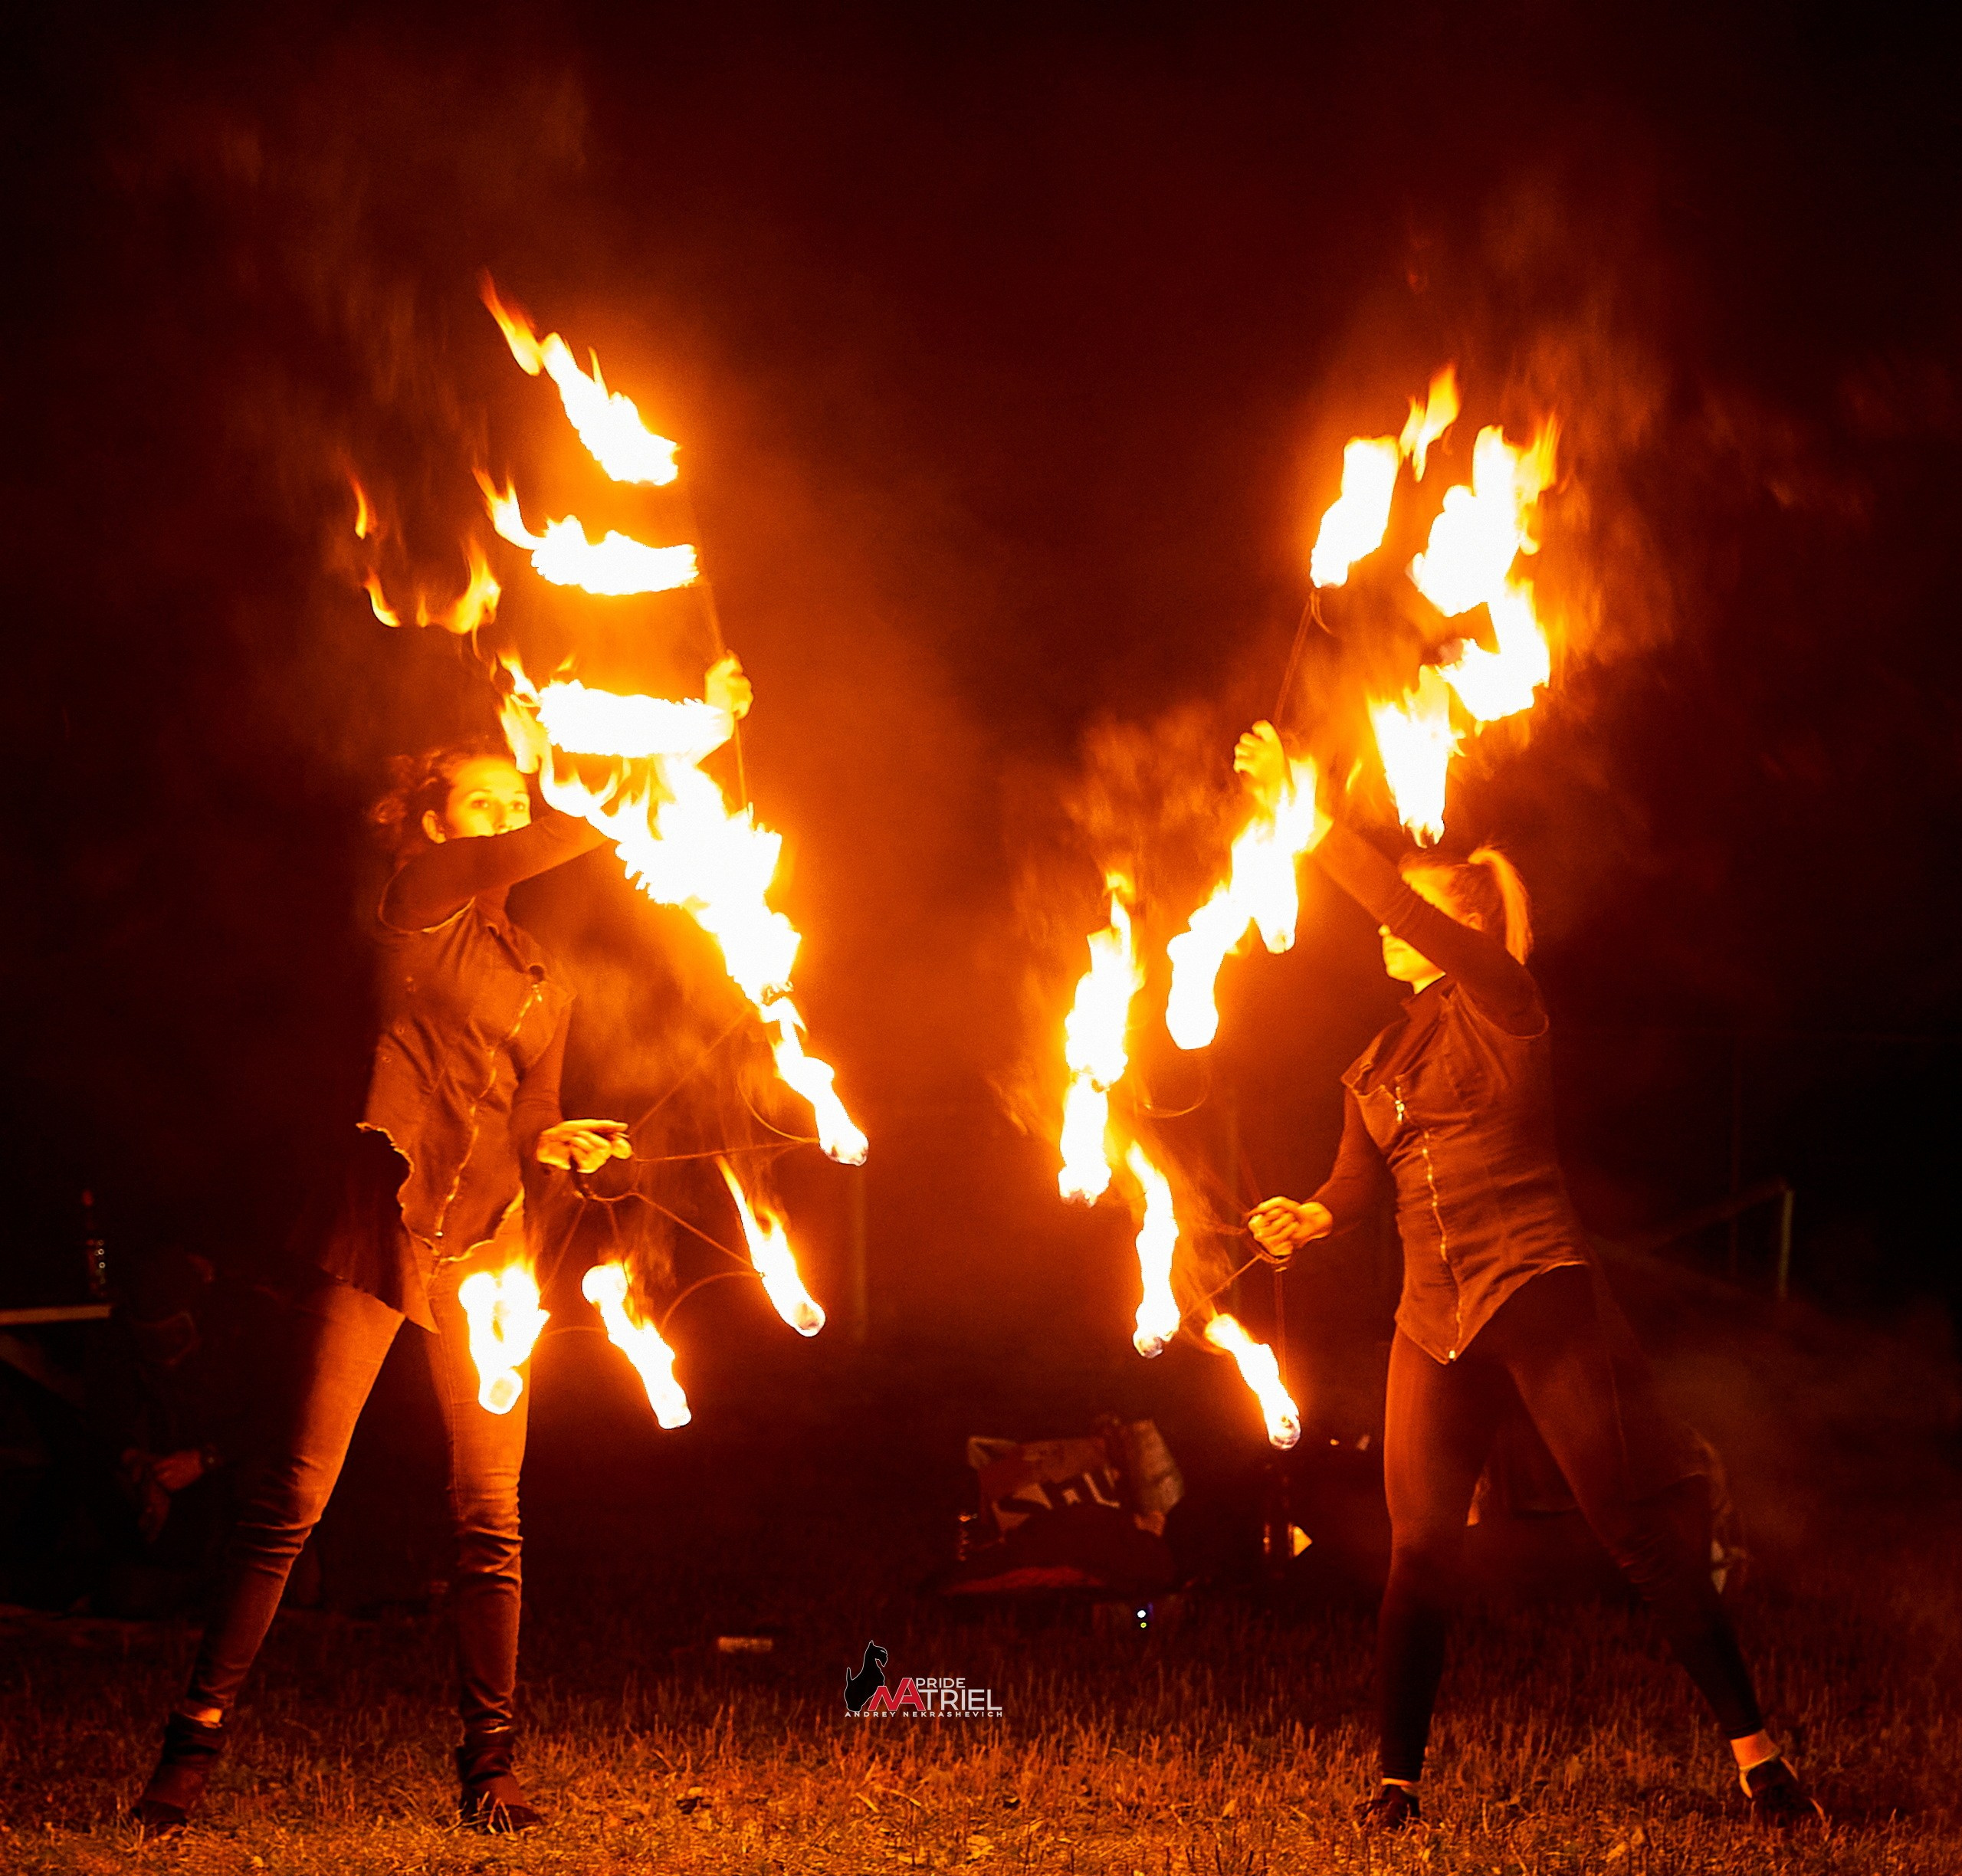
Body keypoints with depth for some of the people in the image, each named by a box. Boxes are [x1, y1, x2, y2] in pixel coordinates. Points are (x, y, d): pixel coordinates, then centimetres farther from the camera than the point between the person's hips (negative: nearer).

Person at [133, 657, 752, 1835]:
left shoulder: (543, 974, 21)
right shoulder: (422, 899, 2)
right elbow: (573, 834, -12)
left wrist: (551, 1139, -1)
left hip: (488, 1246, 6)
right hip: (380, 1223, -6)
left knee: (491, 1516, 2)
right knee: (293, 1498, -7)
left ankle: (491, 1765, 8)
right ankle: (196, 1743, -1)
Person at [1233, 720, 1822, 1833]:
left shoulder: (1502, 1004, -1)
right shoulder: (1387, 1056, 19)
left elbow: (1397, 901, -15)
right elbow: (1365, 1173, 9)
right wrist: (1316, 1216, -12)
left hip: (1538, 1293, -6)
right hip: (1437, 1315, 6)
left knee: (1637, 1528, -8)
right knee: (1422, 1548, -1)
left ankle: (1755, 1750, -4)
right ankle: (1399, 1780, 4)